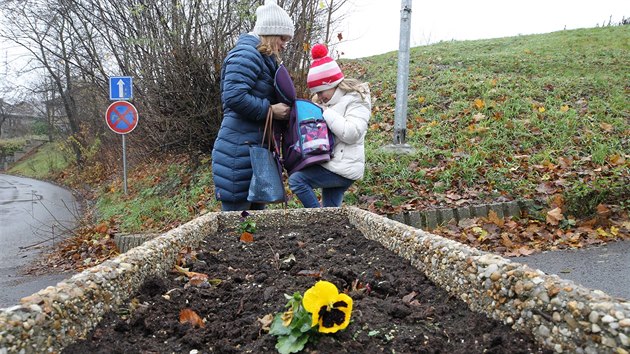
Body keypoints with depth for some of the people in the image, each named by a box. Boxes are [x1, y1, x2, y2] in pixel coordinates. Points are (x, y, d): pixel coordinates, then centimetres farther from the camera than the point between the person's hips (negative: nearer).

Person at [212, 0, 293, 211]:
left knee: (256, 208, 15)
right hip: (239, 151, -10)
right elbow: (234, 97, -23)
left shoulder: (265, 59, 20)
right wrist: (270, 110, -17)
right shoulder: (247, 54, -11)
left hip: (256, 149, 10)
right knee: (236, 215, -4)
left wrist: (282, 109, 9)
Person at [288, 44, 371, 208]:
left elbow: (351, 133, -23)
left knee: (296, 179, -19)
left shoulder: (356, 100, -9)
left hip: (343, 169, -9)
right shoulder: (328, 102, 17)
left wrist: (326, 113, -17)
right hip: (333, 166, 9)